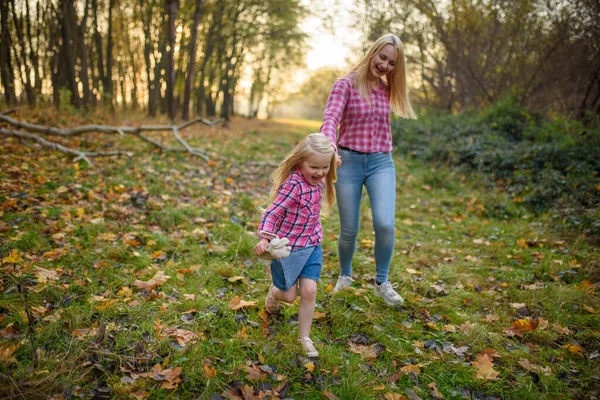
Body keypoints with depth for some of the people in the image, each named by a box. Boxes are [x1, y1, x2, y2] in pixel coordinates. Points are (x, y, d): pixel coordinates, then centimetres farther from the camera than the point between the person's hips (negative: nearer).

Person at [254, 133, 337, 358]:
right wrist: (265, 238, -40)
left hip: (312, 245, 6)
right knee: (289, 295, 9)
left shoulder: (318, 181, -2)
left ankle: (304, 337, 16)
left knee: (309, 291, -1)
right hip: (287, 247, -6)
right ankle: (274, 292, 47)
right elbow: (272, 213, -29)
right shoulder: (293, 185, -25)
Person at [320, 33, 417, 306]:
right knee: (349, 230, 5)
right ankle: (345, 275, 34)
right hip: (349, 161, -3)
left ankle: (382, 283, 7)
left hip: (381, 163, 3)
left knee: (385, 224, -16)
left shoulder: (386, 89, 9)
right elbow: (330, 120, -19)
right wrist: (331, 149, -37)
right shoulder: (346, 84, -5)